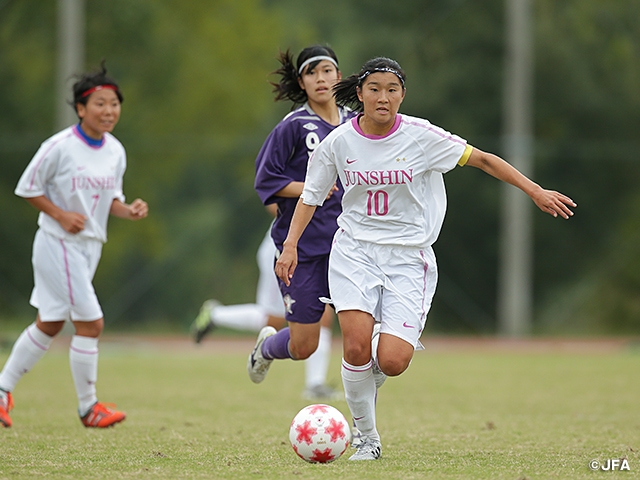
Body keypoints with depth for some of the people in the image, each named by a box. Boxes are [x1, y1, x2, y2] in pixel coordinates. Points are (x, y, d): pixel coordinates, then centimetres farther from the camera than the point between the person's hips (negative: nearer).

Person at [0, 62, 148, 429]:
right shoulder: (60, 147, -16)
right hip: (58, 244, -7)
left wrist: (128, 210, -6)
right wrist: (60, 215, -17)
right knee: (91, 322, -10)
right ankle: (88, 407, 2)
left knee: (50, 324, 14)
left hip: (90, 247, 8)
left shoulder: (116, 150, 3)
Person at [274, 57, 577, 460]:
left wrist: (535, 191, -5)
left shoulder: (421, 136, -8)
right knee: (356, 346, -18)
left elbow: (482, 159, -2)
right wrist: (291, 245, -2)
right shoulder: (338, 143, -3)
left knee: (392, 363, -15)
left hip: (409, 257, -1)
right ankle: (367, 437, 4)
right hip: (355, 252, 1)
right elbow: (311, 196, 10)